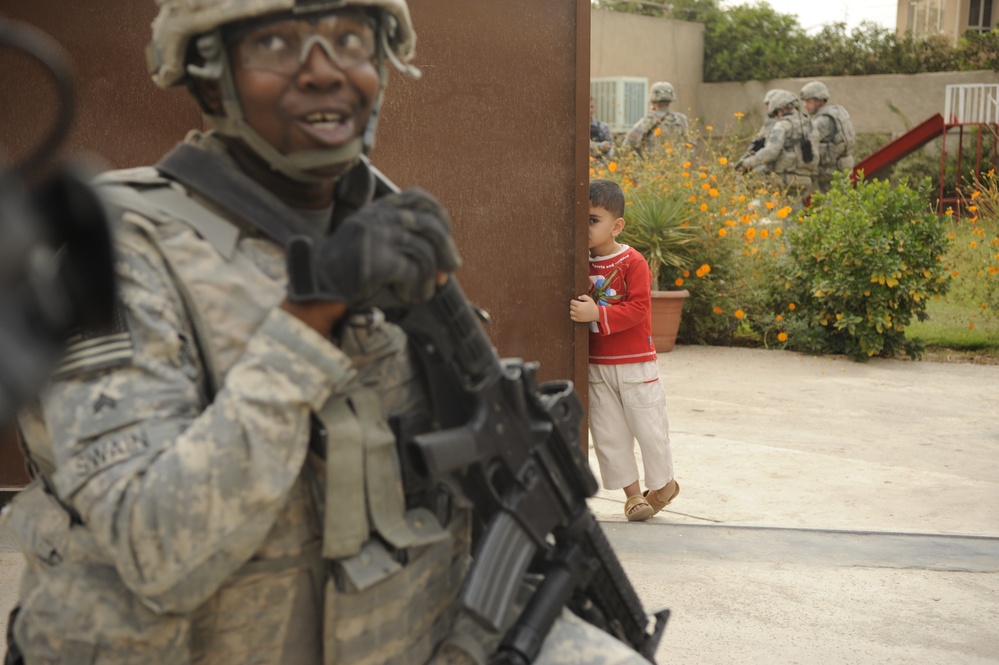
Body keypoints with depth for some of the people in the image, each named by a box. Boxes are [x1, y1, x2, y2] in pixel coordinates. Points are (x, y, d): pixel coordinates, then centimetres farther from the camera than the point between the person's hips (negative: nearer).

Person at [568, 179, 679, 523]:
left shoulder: (633, 262, -12)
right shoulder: (583, 264, 3)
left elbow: (638, 308, -20)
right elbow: (577, 304, 9)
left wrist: (597, 314, -30)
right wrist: (577, 311, -14)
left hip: (636, 364, -5)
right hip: (597, 366, 5)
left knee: (649, 428, 6)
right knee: (607, 433, 8)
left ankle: (663, 484, 28)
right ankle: (632, 492, 21)